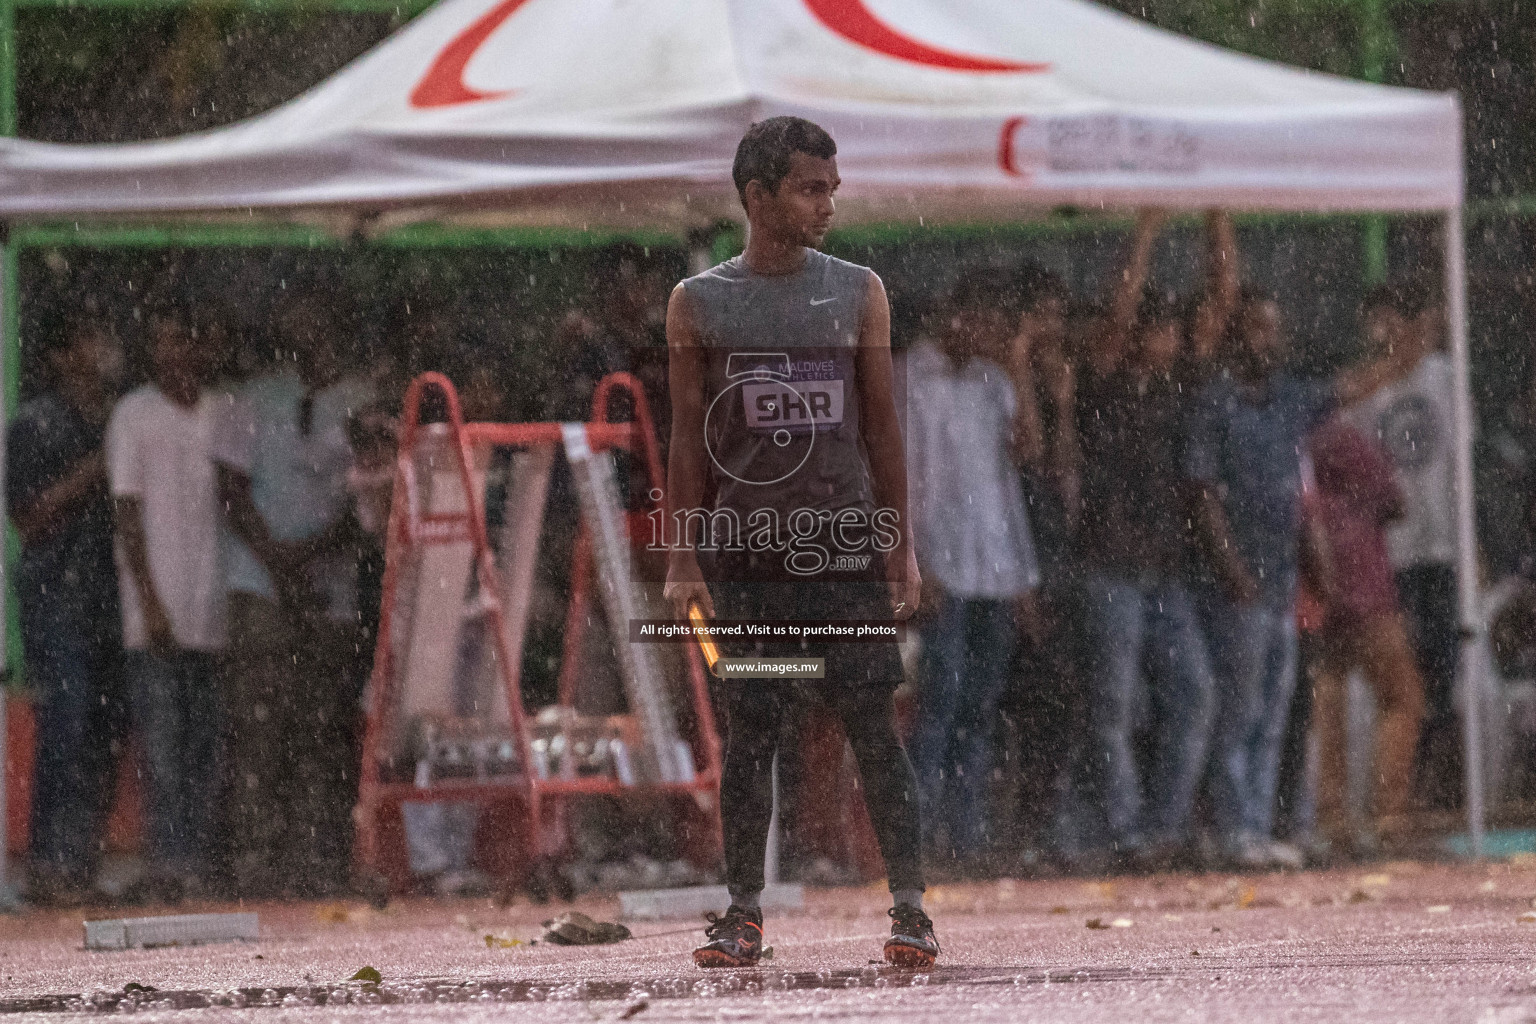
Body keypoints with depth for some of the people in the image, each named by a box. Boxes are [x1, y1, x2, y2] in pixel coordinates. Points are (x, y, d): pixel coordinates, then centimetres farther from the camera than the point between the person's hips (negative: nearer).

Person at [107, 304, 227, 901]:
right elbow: (129, 512, -3)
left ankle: (202, 860, 5)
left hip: (215, 602, 3)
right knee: (163, 739, -7)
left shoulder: (225, 414, 10)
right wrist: (150, 601, -11)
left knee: (208, 739, 2)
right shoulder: (134, 416, 1)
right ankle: (168, 860, -8)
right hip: (159, 610, -3)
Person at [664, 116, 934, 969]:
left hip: (847, 548, 0)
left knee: (874, 729, -4)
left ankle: (910, 908, -3)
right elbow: (689, 441, 6)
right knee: (748, 732, 2)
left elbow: (882, 426, 9)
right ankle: (744, 915, 8)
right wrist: (681, 562, 1)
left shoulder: (858, 293, 7)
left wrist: (902, 547, 6)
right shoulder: (699, 304, 4)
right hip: (748, 559, 0)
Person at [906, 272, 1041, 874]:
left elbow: (1028, 450, 3)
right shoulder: (913, 378, -2)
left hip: (998, 565, 6)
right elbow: (901, 475, -7)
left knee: (983, 700, 5)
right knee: (943, 694, -12)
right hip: (943, 567, -6)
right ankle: (917, 829, -11)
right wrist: (916, 563, -13)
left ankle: (967, 832, 7)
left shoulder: (994, 381, 16)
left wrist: (1020, 371, -2)